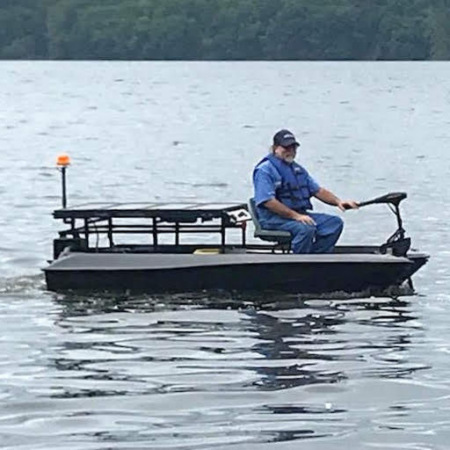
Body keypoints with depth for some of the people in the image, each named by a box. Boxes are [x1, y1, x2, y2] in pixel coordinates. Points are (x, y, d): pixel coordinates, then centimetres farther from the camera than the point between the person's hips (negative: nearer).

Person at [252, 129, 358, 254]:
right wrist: (296, 216, -25)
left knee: (335, 222, -6)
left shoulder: (298, 169, 21)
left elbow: (318, 190, 22)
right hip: (274, 218, -9)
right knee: (306, 228, -35)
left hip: (299, 214, 9)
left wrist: (338, 201, 2)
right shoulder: (265, 170, -8)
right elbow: (268, 201, -19)